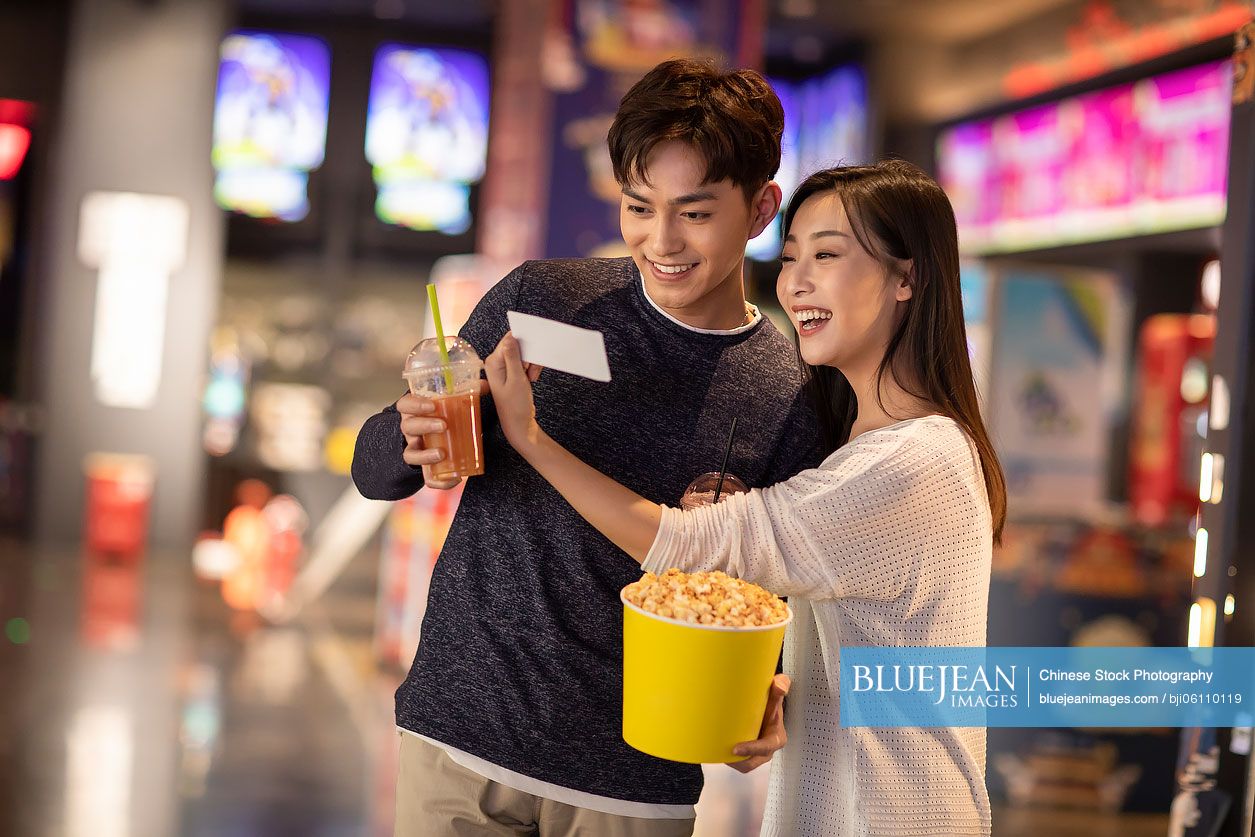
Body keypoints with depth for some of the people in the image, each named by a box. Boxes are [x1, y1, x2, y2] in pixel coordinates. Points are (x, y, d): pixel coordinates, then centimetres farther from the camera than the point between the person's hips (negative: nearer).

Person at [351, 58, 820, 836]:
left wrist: (769, 693, -17)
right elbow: (374, 468, 1)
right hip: (463, 728, 1)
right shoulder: (541, 300, -4)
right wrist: (416, 444, -22)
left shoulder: (796, 399, -6)